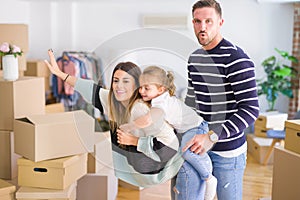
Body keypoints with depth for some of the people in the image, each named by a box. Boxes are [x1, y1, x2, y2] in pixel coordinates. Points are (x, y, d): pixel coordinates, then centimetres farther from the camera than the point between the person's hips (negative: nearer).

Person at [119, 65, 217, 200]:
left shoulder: (161, 104, -31)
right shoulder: (157, 97, -1)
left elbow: (146, 120, -50)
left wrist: (126, 127, -37)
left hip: (196, 128, -11)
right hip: (182, 130, 11)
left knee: (187, 151, -36)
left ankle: (209, 179, -14)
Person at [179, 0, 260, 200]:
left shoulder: (237, 59, -16)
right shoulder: (194, 58, 9)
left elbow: (250, 109, -21)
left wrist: (212, 137, -27)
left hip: (227, 151, -7)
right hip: (201, 146, 7)